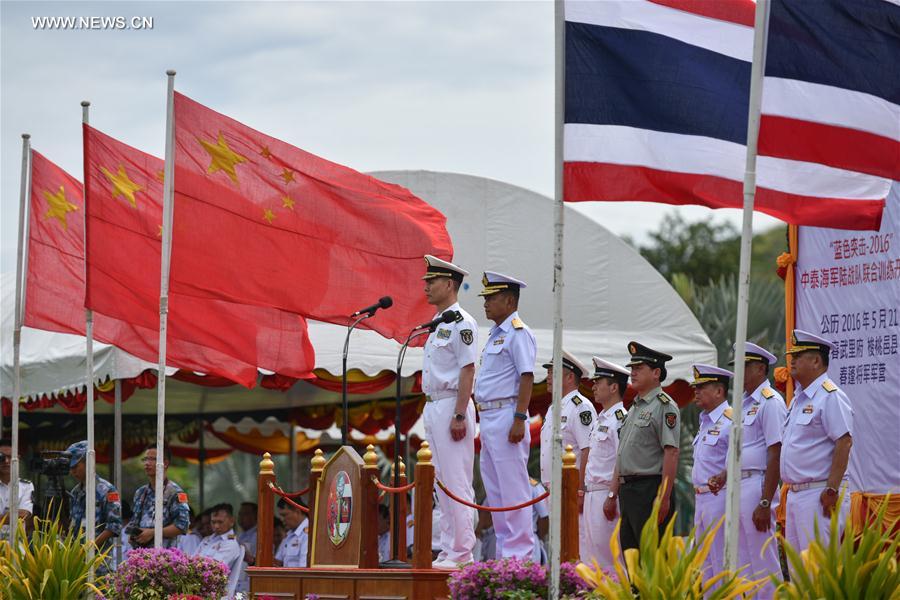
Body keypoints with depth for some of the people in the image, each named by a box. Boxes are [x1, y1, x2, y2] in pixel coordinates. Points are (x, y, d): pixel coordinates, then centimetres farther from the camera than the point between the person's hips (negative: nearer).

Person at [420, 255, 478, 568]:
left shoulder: (461, 322, -11)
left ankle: (461, 552, -9)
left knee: (456, 482, -9)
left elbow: (468, 370, -16)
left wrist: (459, 415, -21)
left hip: (451, 406, -10)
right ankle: (448, 550, 14)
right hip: (433, 405, 10)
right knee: (442, 482, 11)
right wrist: (431, 412, 17)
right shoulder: (437, 323, 18)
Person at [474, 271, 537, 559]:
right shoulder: (496, 334, 19)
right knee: (494, 490, 12)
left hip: (506, 416, -10)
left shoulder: (518, 333, -11)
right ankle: (504, 550, 17)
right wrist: (485, 423, 20)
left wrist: (519, 420, -23)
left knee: (513, 488, -9)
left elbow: (527, 378, -17)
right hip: (488, 417, 10)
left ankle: (518, 552, -8)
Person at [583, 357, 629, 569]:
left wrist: (612, 497, -22)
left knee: (606, 556, -9)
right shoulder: (601, 418, 18)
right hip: (592, 493, 10)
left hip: (607, 493, -10)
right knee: (589, 552, 11)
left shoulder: (620, 419, -13)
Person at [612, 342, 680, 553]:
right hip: (627, 490, 9)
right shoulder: (635, 407, 20)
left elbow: (671, 453, -16)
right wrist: (613, 495, 21)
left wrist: (664, 498, -22)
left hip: (650, 490, -9)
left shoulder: (664, 406, -8)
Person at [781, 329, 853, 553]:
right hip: (795, 493, 10)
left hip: (819, 495, -10)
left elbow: (844, 443, -18)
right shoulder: (799, 398, 20)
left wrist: (832, 489, -23)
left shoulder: (830, 396, -11)